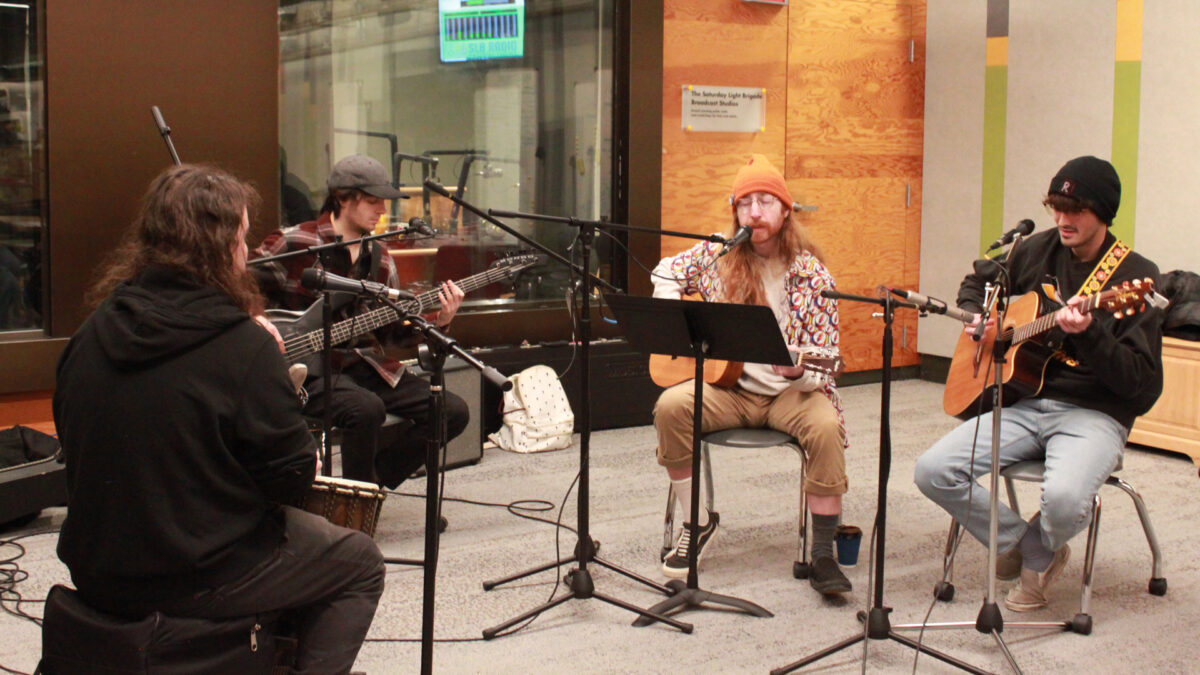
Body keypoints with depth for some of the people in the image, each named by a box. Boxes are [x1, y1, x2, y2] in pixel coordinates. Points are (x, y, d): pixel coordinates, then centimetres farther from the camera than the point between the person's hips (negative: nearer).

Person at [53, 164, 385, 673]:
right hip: (195, 580, -7)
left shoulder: (94, 332, -1)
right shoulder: (244, 344, -20)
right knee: (360, 564, 15)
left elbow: (76, 440, 12)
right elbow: (293, 477, -16)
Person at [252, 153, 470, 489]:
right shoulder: (294, 243, -7)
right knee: (366, 408, -37)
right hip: (308, 365, -6)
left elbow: (391, 328, 12)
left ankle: (373, 478, 7)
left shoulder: (379, 259, 12)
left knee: (453, 411, -6)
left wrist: (437, 320, -4)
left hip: (364, 362, 7)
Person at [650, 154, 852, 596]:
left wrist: (797, 372, -32)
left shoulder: (811, 276, -8)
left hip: (790, 392, -2)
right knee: (670, 406, -25)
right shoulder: (719, 253, 0)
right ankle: (699, 523, -6)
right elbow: (666, 273, 18)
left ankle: (823, 555, -20)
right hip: (730, 387, 2)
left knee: (826, 426, -33)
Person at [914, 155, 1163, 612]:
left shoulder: (1137, 278, -7)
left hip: (1094, 415, -5)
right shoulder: (1038, 251, 8)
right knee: (933, 471, -16)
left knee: (1065, 497, -36)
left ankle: (1034, 554, 3)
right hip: (1025, 403, 5)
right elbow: (976, 283, 29)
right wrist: (976, 317, 6)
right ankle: (1019, 540, 6)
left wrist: (1088, 334, -29)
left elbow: (1143, 385, -15)